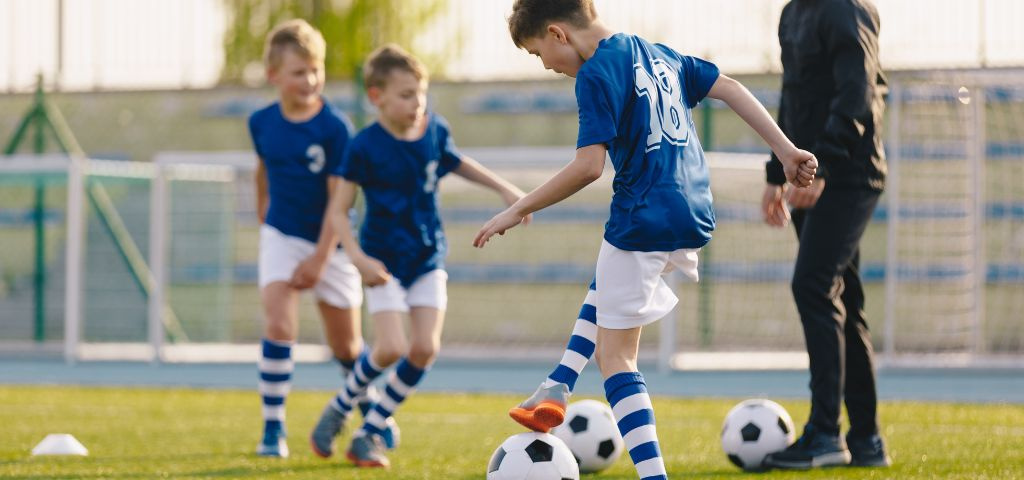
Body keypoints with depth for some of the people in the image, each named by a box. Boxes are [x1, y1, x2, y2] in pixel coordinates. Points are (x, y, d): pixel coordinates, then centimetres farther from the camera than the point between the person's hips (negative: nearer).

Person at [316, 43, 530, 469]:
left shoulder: (435, 131, -2)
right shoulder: (365, 147, -15)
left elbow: (458, 163, 22)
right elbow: (338, 209, -12)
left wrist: (504, 188, 16)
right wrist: (358, 258, -24)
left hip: (428, 258, 4)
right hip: (384, 261, -4)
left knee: (425, 349, -9)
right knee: (390, 349, -16)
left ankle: (370, 431, 5)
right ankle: (340, 408, 12)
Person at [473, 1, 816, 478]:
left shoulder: (597, 74, -12)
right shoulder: (657, 54, 13)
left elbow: (588, 166, -19)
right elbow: (731, 89, 13)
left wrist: (518, 211, -10)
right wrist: (785, 150, 15)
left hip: (643, 221, -9)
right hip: (693, 215, 9)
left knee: (615, 354, -1)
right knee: (603, 288, 34)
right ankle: (556, 391, 29)